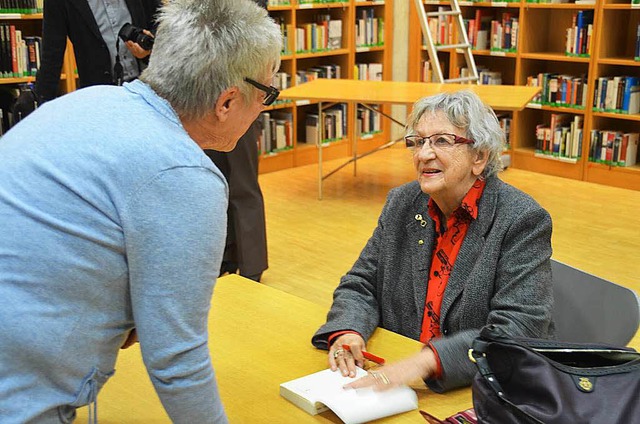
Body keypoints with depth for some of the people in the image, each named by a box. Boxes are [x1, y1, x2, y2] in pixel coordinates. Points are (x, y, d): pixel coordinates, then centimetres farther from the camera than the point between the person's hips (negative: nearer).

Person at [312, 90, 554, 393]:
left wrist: (426, 361, -33)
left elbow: (521, 329, -21)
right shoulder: (401, 204, 5)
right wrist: (347, 331, -15)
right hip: (395, 377, 5)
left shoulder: (524, 220, -13)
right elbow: (360, 285, 8)